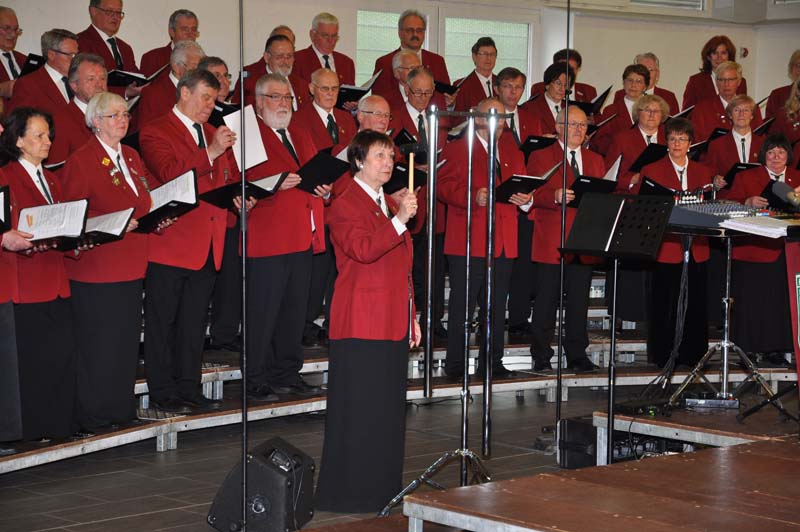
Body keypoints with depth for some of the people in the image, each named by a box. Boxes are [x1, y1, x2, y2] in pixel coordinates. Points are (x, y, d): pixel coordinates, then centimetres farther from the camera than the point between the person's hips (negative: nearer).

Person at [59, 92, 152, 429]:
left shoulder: (132, 157, 16)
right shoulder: (81, 161, -8)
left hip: (131, 265, 7)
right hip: (97, 267, -7)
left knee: (127, 340, 10)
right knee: (99, 344, -3)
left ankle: (122, 409, 19)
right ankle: (94, 415, 5)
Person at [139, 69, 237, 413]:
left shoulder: (214, 134, 19)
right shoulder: (155, 132, -5)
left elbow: (229, 178, 23)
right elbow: (170, 173, -20)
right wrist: (211, 152, -26)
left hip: (208, 243, 7)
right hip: (170, 242, -7)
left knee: (194, 323, 12)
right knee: (162, 322, 1)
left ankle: (189, 391, 19)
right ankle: (162, 394, 6)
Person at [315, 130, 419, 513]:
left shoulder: (392, 206, 20)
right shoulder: (345, 205, -6)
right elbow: (363, 249, -24)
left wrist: (412, 318, 18)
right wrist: (399, 220, -28)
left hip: (393, 324, 8)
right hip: (361, 325, -8)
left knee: (389, 408, 12)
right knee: (359, 409, -6)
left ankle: (383, 489, 20)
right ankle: (348, 493, 0)